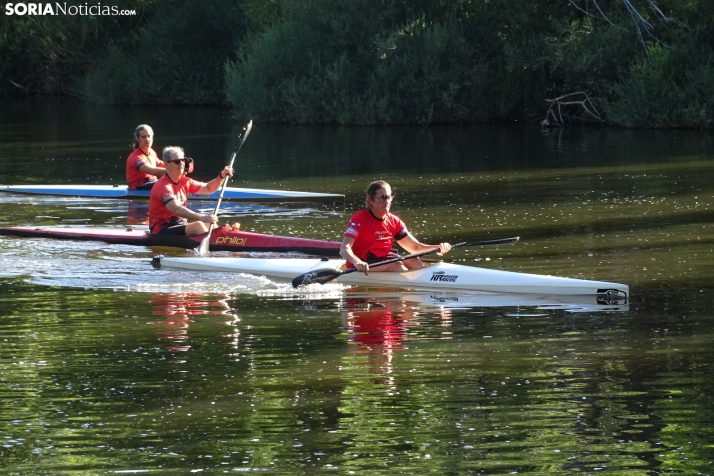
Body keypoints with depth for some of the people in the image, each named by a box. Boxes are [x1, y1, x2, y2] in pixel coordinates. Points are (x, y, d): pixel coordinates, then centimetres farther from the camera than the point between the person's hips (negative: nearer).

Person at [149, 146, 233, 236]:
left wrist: (222, 176, -2)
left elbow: (208, 189, 18)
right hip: (162, 232, -10)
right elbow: (175, 209, -34)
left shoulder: (184, 182, 10)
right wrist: (202, 217, -44)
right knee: (198, 226, -27)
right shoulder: (162, 186, -20)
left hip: (180, 226, 10)